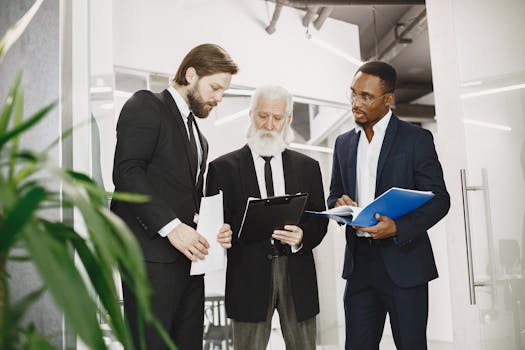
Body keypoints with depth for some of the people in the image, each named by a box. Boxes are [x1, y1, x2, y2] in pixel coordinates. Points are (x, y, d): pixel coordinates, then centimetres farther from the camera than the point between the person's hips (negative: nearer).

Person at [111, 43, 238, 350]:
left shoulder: (198, 136, 24)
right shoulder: (146, 105, 0)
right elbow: (127, 172, -13)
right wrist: (171, 226, -19)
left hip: (188, 254, 8)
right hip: (152, 255, -7)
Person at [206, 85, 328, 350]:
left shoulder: (307, 167, 12)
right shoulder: (224, 167, 4)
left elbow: (319, 220, 8)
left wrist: (302, 236, -13)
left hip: (297, 273, 3)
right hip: (249, 274, -2)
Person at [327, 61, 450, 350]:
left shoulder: (417, 139, -2)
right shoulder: (344, 144, 13)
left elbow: (439, 200, -5)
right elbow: (334, 196, 20)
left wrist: (398, 228, -21)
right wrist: (340, 204, -5)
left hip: (403, 263, -4)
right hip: (359, 263, 4)